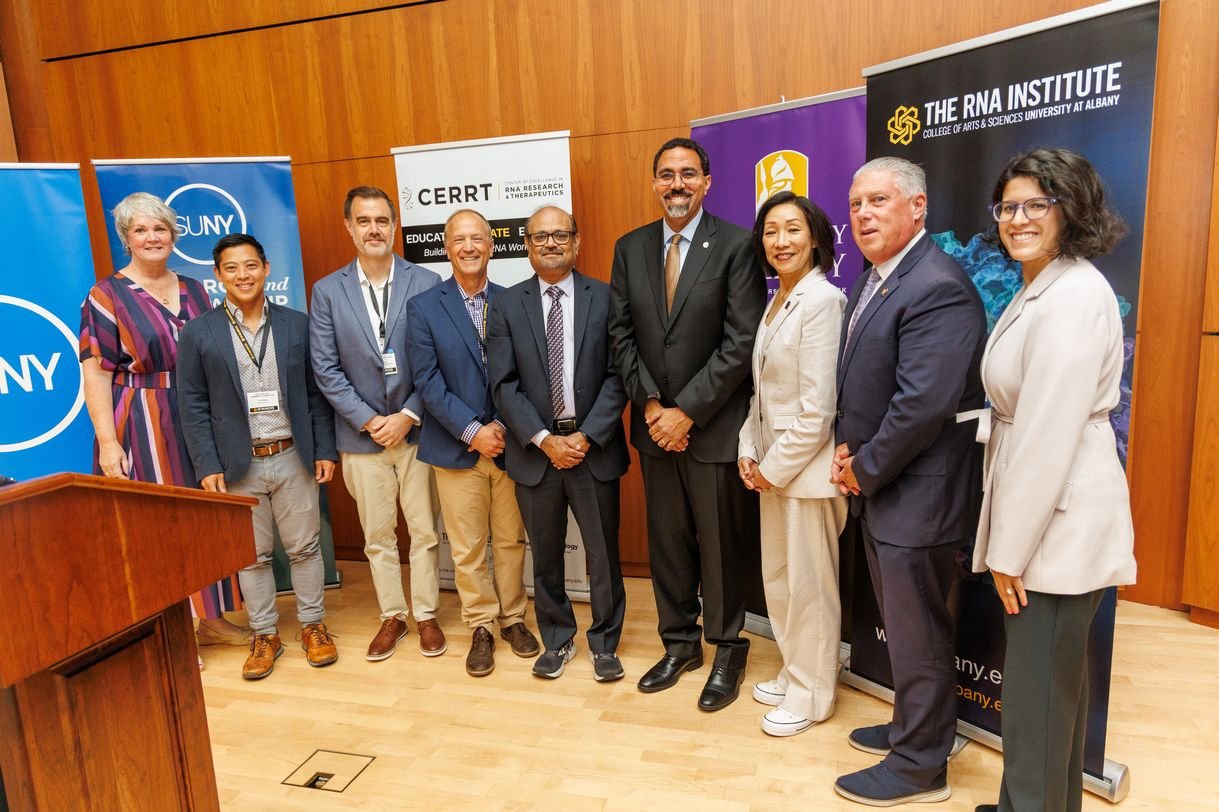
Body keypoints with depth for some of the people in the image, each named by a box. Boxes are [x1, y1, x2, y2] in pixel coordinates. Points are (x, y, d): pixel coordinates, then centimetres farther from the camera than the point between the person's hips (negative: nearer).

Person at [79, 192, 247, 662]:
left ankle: (210, 619, 26)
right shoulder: (106, 296, -4)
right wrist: (107, 441, -15)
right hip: (141, 428, -4)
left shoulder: (194, 290, 9)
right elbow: (95, 375, -8)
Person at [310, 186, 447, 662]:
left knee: (424, 531, 9)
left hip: (417, 430, -1)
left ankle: (426, 615, 26)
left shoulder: (426, 283, -4)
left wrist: (408, 416, -12)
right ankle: (392, 616, 30)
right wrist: (369, 421, -9)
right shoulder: (327, 291, 1)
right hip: (361, 435, 2)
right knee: (377, 535, 13)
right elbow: (325, 369, -2)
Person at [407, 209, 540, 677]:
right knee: (467, 548, 8)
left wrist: (501, 425, -11)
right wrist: (473, 431, -14)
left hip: (508, 443, 1)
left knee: (511, 540, 13)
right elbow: (428, 382, -7)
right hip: (457, 447, -1)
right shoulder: (423, 307, -2)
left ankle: (512, 618, 31)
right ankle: (481, 627, 25)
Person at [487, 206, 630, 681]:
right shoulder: (507, 305, 2)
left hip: (594, 446, -1)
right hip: (535, 449, 1)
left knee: (603, 552, 8)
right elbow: (503, 384, -3)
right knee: (545, 553, 14)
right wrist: (545, 440, -11)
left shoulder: (605, 298, -1)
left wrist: (586, 436, -12)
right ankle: (557, 640, 33)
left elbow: (617, 375, -5)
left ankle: (604, 642, 28)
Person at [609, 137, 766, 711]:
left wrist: (687, 411, -14)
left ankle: (727, 650, 28)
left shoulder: (737, 245, -8)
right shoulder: (630, 248, 7)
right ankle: (680, 643, 33)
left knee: (722, 544, 8)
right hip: (655, 424, 4)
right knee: (666, 541, 15)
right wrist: (651, 404, -6)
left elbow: (742, 342, -13)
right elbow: (622, 335, 6)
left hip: (715, 426, -4)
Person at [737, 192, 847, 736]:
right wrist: (750, 452, 4)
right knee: (777, 577, 18)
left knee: (809, 584, 5)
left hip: (807, 465, -9)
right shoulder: (778, 300, 11)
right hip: (770, 462, 9)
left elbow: (817, 409, -20)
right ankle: (794, 674, 37)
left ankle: (811, 695, 23)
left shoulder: (822, 301, -16)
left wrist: (776, 467, -13)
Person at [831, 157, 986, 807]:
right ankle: (914, 726, 42)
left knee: (917, 633, 7)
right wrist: (847, 449, 0)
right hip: (876, 488, 9)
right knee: (901, 625, 23)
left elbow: (921, 405, -27)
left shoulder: (937, 288, -21)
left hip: (917, 495, -9)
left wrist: (864, 469, -15)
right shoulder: (873, 280, 11)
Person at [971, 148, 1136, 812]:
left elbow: (1050, 434, -22)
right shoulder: (1038, 288, 13)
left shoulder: (1072, 295, -19)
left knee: (1036, 690, 4)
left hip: (1059, 523, -10)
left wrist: (1010, 548, -17)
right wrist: (1008, 538, 13)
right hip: (1041, 516, 10)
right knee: (1055, 679, 22)